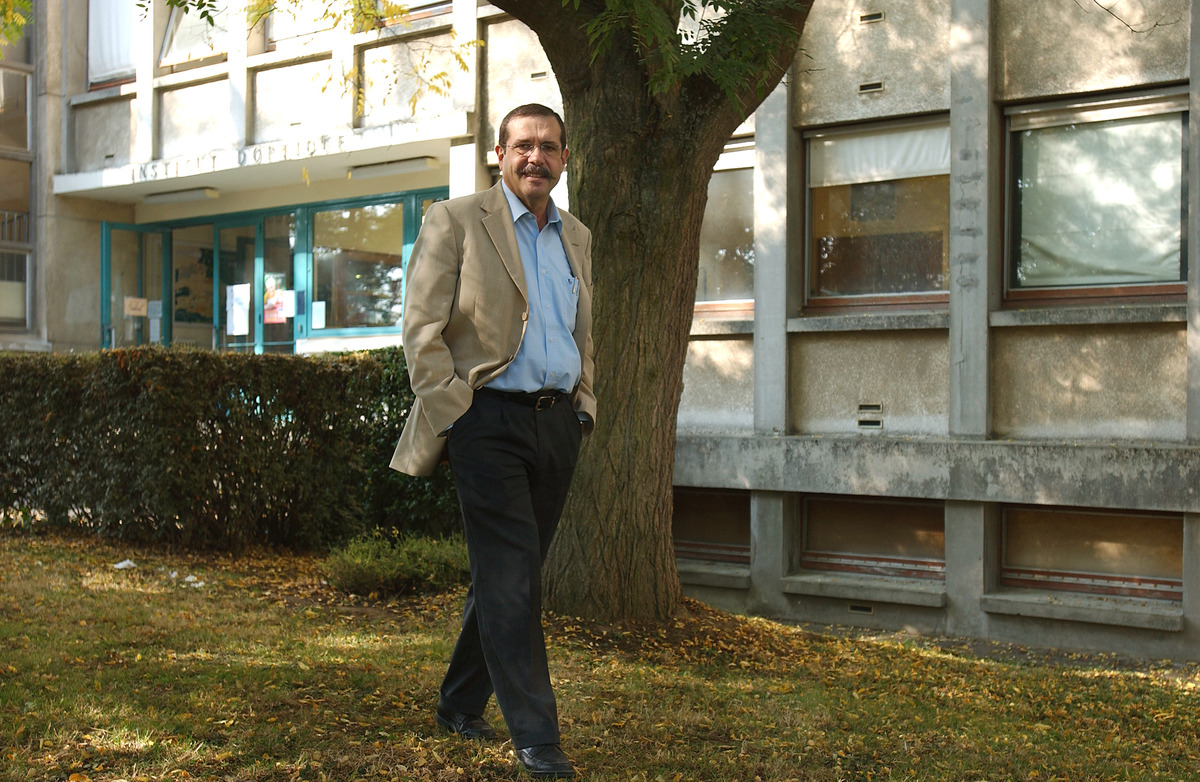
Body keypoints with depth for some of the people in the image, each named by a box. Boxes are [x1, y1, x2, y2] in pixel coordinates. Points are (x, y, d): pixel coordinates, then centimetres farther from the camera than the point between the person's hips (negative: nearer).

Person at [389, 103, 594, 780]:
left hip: (558, 421, 6)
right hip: (489, 419, -6)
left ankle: (459, 704, 28)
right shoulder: (456, 221, -1)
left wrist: (584, 407, 13)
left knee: (509, 575, 12)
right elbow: (423, 329, -6)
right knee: (513, 578, -8)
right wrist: (454, 415, -12)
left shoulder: (577, 238, 17)